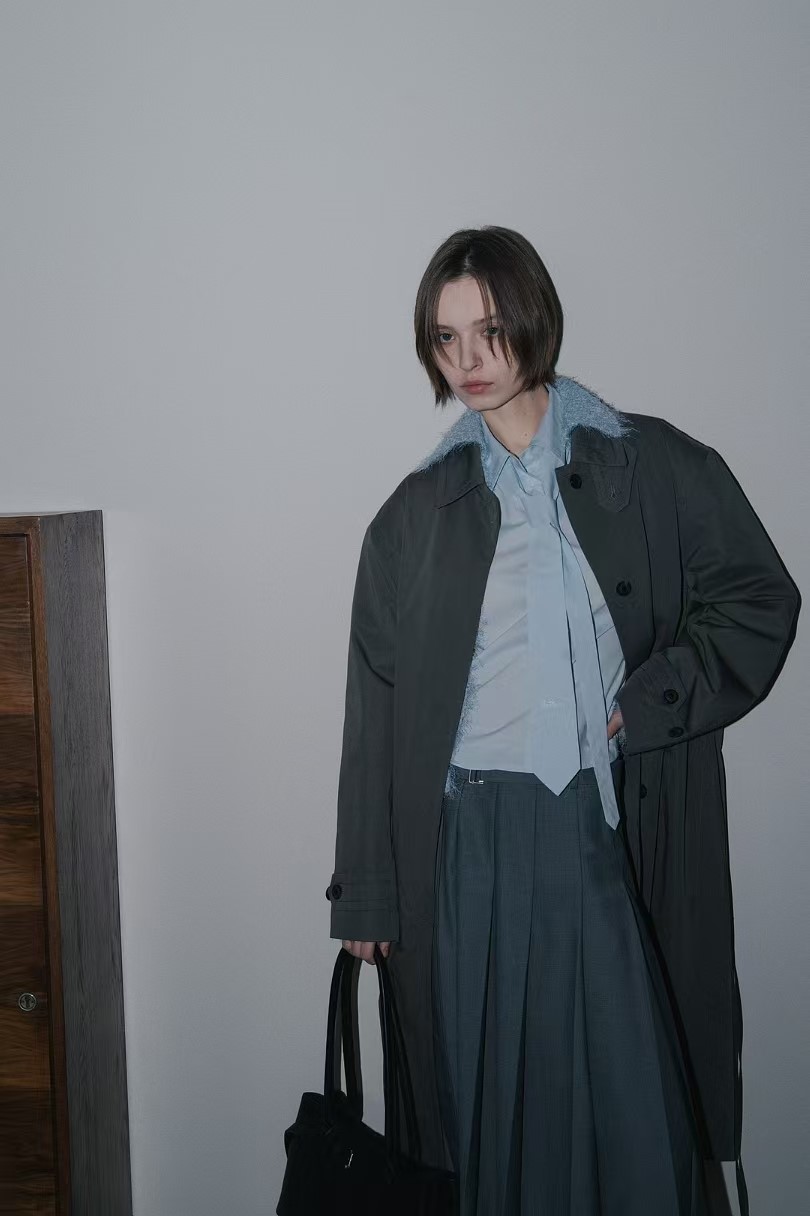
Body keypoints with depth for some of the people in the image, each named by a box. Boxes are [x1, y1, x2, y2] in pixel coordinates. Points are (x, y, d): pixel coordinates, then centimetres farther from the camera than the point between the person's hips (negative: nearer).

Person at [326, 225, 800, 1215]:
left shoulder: (655, 467, 3)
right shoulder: (418, 512, 6)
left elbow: (758, 600, 6)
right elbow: (376, 707, 6)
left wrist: (645, 705, -8)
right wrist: (366, 892, 5)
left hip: (608, 832, -1)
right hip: (470, 840, 1)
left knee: (632, 1098, 3)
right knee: (492, 1097, 8)